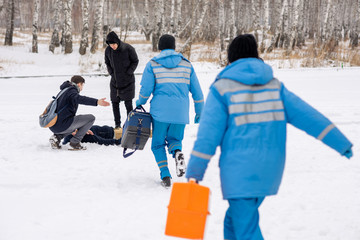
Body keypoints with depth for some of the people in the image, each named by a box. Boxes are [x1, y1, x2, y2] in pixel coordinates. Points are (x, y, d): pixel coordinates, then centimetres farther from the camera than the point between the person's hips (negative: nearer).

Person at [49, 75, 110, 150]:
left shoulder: (64, 91, 28)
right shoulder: (71, 91, -3)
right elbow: (79, 99, -28)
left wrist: (83, 129, 43)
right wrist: (97, 102, -41)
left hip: (53, 126, 9)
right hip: (62, 125, -9)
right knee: (91, 118, -3)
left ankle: (57, 137, 11)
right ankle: (74, 142, -6)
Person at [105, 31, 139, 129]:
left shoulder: (128, 49, -14)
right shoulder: (108, 50, -3)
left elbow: (135, 61, -3)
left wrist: (128, 73, -11)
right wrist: (111, 72, 0)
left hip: (128, 80, -4)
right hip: (114, 81, 4)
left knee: (128, 103, -5)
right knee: (114, 103, 6)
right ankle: (117, 124, 17)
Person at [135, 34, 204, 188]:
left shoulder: (152, 64, 0)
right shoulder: (186, 65, 9)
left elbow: (146, 89, -4)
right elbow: (197, 91, 9)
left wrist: (140, 102, 17)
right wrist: (199, 113, 18)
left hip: (160, 111, -2)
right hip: (181, 113, 2)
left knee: (158, 144, 13)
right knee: (174, 139, 20)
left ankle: (165, 176, -3)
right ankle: (177, 152, -16)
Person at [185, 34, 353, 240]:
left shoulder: (222, 87, -3)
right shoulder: (273, 84, 9)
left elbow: (209, 131, -9)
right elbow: (304, 113, 4)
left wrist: (195, 169, -6)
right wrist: (340, 142, 4)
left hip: (240, 168, -5)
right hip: (270, 168, 6)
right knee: (235, 219, 22)